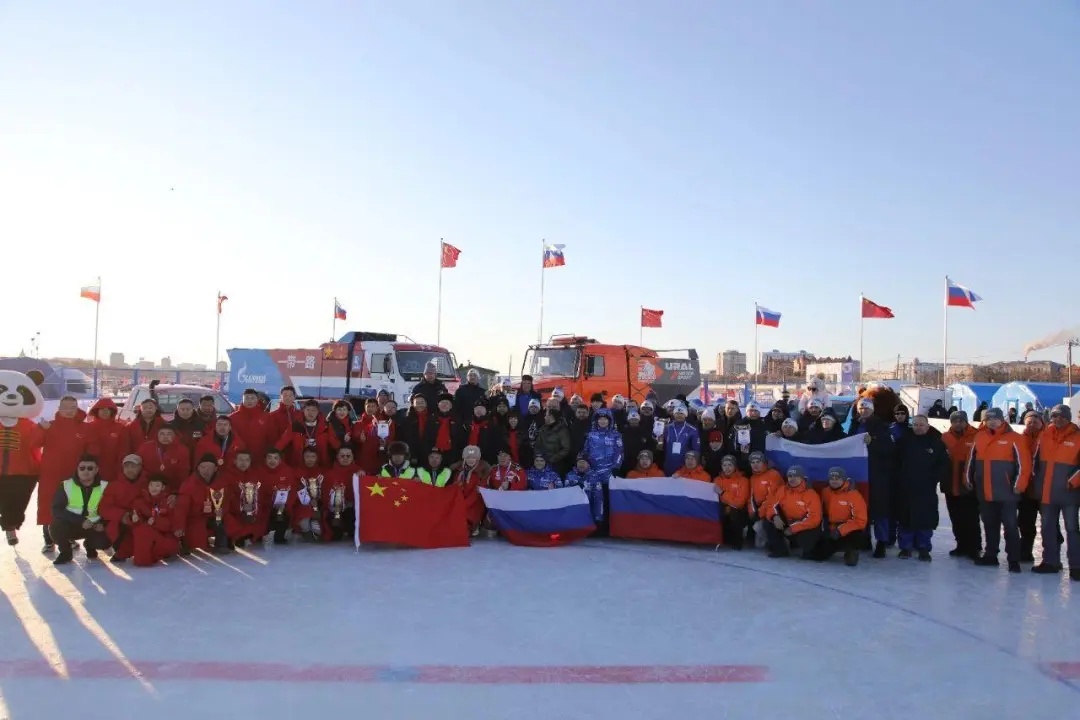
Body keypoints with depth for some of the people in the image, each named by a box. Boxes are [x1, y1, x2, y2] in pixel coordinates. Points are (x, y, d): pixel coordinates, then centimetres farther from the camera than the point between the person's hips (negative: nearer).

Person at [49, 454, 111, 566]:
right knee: (55, 528, -32)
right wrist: (80, 521, -25)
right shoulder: (66, 486, -9)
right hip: (71, 526, 0)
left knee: (104, 541, -27)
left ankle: (89, 545, 14)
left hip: (94, 527, 1)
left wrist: (103, 523, -21)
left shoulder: (105, 486, -7)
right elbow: (56, 510, -14)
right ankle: (65, 552, 2)